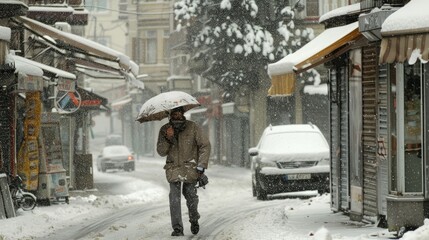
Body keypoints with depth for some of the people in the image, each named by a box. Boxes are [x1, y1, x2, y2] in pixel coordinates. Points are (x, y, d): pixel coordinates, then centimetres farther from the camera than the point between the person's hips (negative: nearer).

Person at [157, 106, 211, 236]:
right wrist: (167, 138, -16)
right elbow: (161, 152, 3)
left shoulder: (193, 127, -4)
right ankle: (177, 228, -9)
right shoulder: (164, 130, 3)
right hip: (173, 168, 2)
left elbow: (205, 145, -2)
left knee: (190, 195, -6)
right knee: (174, 196, -11)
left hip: (190, 167, -1)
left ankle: (194, 219, 23)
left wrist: (201, 166, -9)